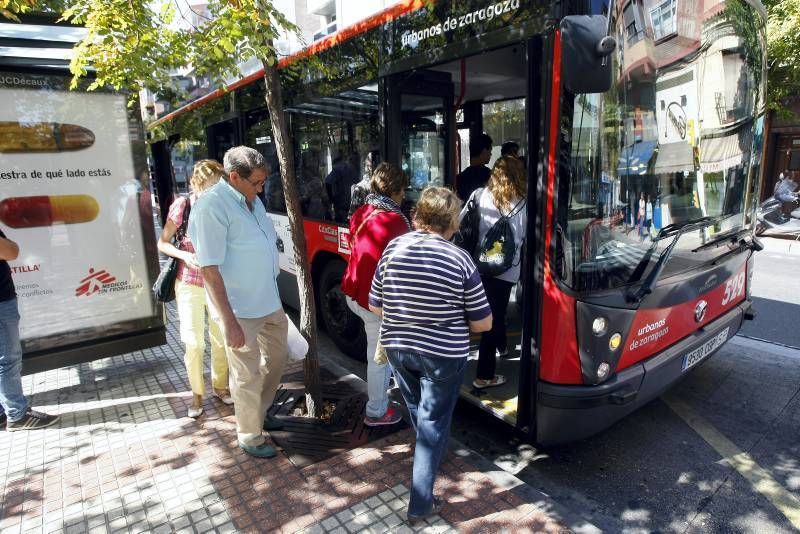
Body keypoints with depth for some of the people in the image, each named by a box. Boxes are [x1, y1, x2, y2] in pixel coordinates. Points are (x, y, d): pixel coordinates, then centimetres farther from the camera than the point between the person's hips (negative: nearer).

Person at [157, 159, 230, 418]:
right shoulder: (183, 205, -10)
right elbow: (162, 243, -1)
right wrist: (185, 255, -19)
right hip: (189, 285, -2)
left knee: (221, 339, 10)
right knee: (194, 343, 4)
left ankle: (219, 386, 32)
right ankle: (197, 394, 25)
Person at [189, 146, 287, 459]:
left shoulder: (252, 200, 6)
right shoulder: (213, 206, -20)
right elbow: (210, 268, -22)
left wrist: (272, 293, 17)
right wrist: (229, 321, -23)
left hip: (269, 301, 9)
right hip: (240, 309, -9)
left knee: (277, 358, 23)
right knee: (248, 376, 7)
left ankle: (260, 412, 45)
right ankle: (249, 436, 29)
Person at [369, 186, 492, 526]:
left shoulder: (393, 248, -9)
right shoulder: (460, 260, -18)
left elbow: (375, 306, 0)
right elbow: (483, 323, -10)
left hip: (397, 348, 5)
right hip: (443, 354, -4)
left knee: (418, 414, 28)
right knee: (433, 424, 13)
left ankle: (431, 456, 56)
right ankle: (420, 505, 23)